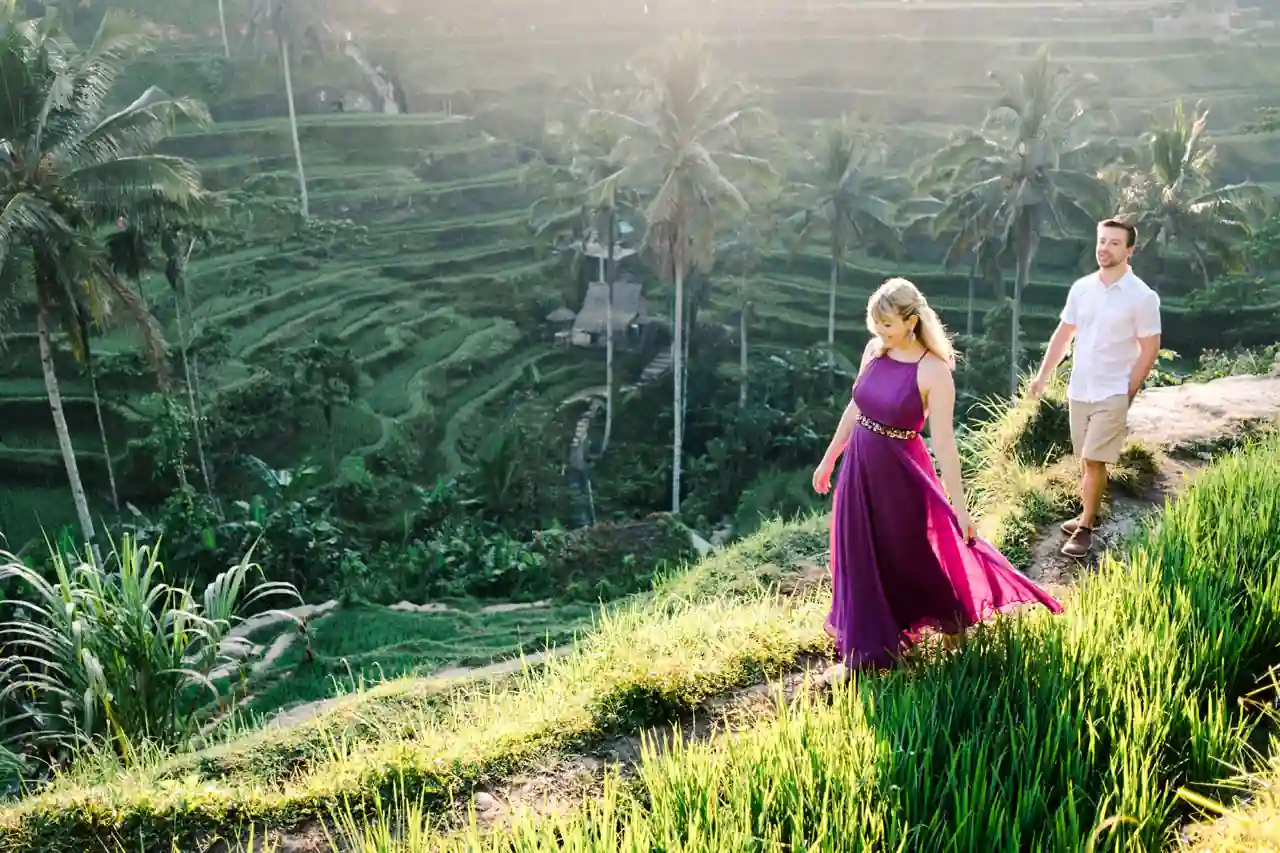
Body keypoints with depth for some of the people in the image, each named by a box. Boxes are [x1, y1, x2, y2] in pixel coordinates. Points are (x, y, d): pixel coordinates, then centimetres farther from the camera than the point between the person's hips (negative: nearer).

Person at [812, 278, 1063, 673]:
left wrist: (960, 507, -13)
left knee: (911, 552, 12)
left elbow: (944, 442, -17)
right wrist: (828, 459, 16)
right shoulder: (874, 350, -1)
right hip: (859, 466, 6)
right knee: (860, 557, 16)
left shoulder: (933, 371, -18)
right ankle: (868, 643, 37)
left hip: (899, 473, -6)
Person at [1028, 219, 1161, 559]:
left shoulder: (1142, 296, -11)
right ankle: (1088, 514, 28)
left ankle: (1085, 529, 3)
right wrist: (1043, 375, 9)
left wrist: (1127, 395, -9)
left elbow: (1149, 350, -7)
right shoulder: (1081, 288, 4)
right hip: (1079, 390, 5)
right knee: (1087, 461, 14)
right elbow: (1063, 334, 12)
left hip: (1112, 394, -5)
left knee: (1094, 461, -6)